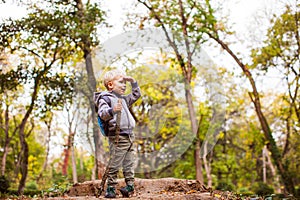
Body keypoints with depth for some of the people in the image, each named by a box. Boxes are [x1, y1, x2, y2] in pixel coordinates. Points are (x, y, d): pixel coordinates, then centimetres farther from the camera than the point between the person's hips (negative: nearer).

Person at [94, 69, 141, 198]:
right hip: (117, 137, -8)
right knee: (114, 165, -6)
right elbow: (102, 114, -18)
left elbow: (136, 95, 37)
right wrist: (112, 110, -37)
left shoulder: (123, 99, 23)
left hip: (129, 136, 8)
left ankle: (130, 186, 16)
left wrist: (133, 82, 26)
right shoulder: (105, 98, -3)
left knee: (129, 165, 10)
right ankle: (110, 188, 1)